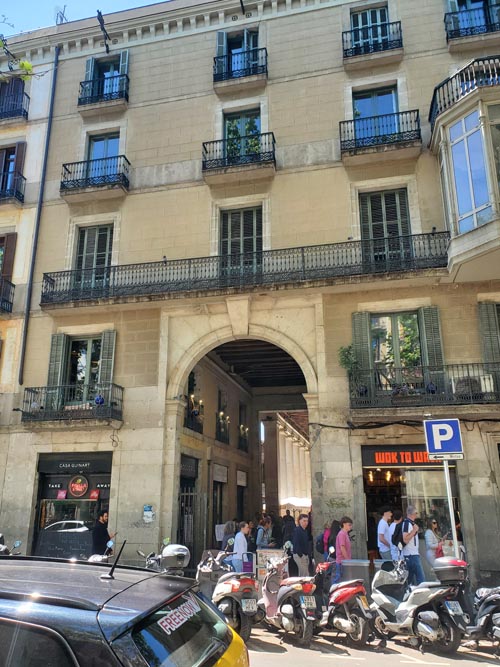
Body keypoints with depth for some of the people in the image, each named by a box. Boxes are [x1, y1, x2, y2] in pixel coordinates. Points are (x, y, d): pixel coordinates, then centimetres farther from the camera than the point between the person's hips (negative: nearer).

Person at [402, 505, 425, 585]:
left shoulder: (410, 522, 15)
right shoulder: (407, 523, -16)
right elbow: (405, 540, -24)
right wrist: (414, 530, -21)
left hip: (413, 554, 10)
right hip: (411, 555, -10)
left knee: (410, 578, 13)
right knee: (420, 579, -10)